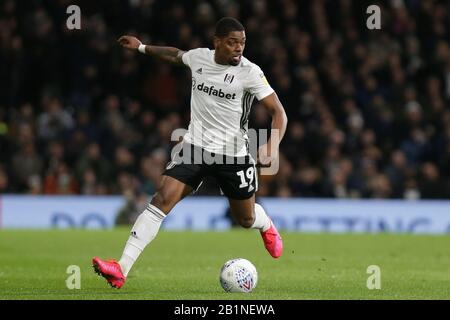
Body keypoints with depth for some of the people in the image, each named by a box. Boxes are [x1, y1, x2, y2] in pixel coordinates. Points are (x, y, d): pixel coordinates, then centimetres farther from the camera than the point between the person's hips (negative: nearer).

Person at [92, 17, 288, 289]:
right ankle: (121, 269, -23)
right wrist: (142, 47, 32)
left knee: (246, 220, 15)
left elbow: (279, 113, -16)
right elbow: (175, 55, 24)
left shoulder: (250, 72, -14)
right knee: (162, 200, -17)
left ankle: (267, 226, 57)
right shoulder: (199, 57, -2)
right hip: (196, 147, 2)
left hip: (234, 154, -2)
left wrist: (272, 145, -33)